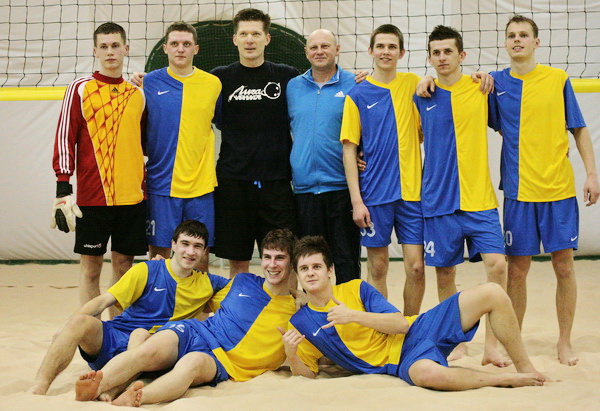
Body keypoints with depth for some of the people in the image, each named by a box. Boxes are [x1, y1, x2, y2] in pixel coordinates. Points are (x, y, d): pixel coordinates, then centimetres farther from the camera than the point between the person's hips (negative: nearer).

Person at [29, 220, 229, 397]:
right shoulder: (147, 271, 4)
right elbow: (104, 301, -2)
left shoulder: (207, 284, 12)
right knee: (80, 321, -31)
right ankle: (38, 389, -38)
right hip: (113, 337, 0)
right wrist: (66, 328, -15)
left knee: (142, 335, -36)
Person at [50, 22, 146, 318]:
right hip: (92, 196, -3)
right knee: (91, 266, 1)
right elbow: (65, 138, -4)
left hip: (132, 195, 4)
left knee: (124, 264, 7)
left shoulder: (136, 92, 12)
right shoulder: (80, 89, 0)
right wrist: (63, 187, -10)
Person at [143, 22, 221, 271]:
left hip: (200, 184, 1)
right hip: (161, 183, -1)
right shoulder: (149, 83, 3)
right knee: (159, 253, 2)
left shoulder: (213, 84, 5)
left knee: (200, 255, 5)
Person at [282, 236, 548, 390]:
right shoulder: (300, 323, 4)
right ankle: (507, 380, -21)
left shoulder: (356, 289, 4)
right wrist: (291, 354, -19)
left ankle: (526, 369, -3)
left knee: (492, 294, -14)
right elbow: (306, 374, 4)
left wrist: (354, 316, -17)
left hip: (417, 330, 3)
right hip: (401, 362, -3)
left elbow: (401, 324, -3)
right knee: (428, 374, -44)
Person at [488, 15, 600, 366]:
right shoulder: (496, 83, 4)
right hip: (518, 190, 0)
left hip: (559, 188, 0)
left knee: (564, 264, 2)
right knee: (517, 268, 4)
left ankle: (565, 341, 15)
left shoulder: (558, 79, 4)